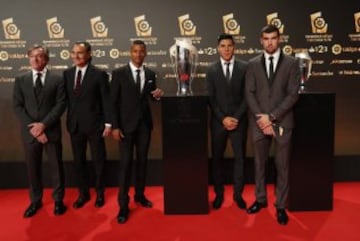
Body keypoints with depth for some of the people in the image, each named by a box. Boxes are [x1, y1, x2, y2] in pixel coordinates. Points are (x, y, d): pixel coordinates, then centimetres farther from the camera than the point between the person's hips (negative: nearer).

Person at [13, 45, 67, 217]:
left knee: (56, 166, 7)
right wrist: (33, 127, -12)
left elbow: (60, 105, -6)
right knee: (32, 168, 10)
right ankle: (36, 200, 26)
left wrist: (44, 124, -15)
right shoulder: (20, 80, 8)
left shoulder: (57, 79, 2)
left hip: (51, 131, -1)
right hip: (30, 132, 2)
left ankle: (58, 200, 21)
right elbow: (17, 106, 0)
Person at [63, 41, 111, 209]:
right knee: (78, 161, 12)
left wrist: (108, 123, -10)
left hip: (94, 124, -4)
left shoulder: (99, 74, -7)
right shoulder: (67, 74, 6)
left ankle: (100, 193, 26)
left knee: (98, 160, 8)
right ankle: (83, 193, 28)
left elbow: (106, 100, -7)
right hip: (74, 125, 4)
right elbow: (65, 99, 7)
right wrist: (68, 121, 2)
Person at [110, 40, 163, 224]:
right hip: (126, 124, -4)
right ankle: (123, 205, 6)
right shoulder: (119, 73, -6)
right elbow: (113, 102, -7)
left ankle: (140, 195, 29)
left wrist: (158, 95, -10)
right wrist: (115, 126, -13)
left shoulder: (150, 74, 6)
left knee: (142, 160, 13)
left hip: (144, 124, 4)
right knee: (126, 163, -3)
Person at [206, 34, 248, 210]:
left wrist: (237, 117, -10)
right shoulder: (212, 70, 4)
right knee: (217, 158, 6)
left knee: (240, 157, 4)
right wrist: (223, 118, -10)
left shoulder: (245, 67, 1)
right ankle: (219, 194, 19)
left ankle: (238, 194, 18)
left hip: (239, 120, -1)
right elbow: (211, 99, 0)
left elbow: (247, 95, -1)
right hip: (218, 121, 1)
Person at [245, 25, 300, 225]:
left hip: (282, 121, -1)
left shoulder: (292, 63, 1)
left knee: (282, 166, 5)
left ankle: (281, 206, 18)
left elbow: (293, 94, -6)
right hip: (259, 121, 2)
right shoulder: (253, 64, 6)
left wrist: (272, 116, -13)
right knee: (260, 163, 13)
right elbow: (249, 94, 1)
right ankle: (261, 199, 29)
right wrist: (260, 118, -11)